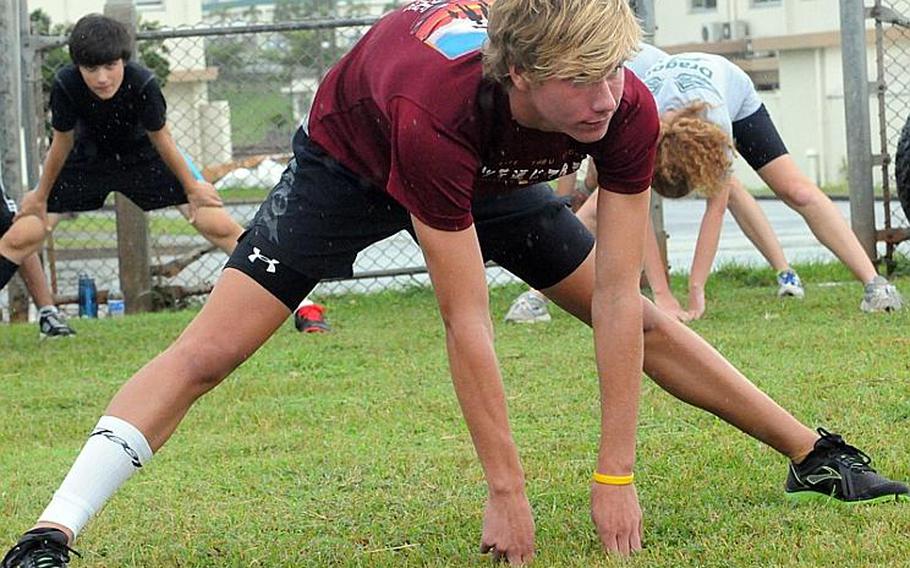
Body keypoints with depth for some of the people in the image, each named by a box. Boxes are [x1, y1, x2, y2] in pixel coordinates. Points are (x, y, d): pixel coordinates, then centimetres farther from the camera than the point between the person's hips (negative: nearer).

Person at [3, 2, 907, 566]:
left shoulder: (627, 112, -33)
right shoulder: (434, 108, -46)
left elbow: (617, 301, -28)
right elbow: (467, 323, -41)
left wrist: (616, 477, -27)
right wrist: (507, 490, -36)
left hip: (490, 177, 5)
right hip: (353, 160, -4)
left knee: (644, 321, 4)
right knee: (210, 351, -17)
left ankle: (815, 455, 22)